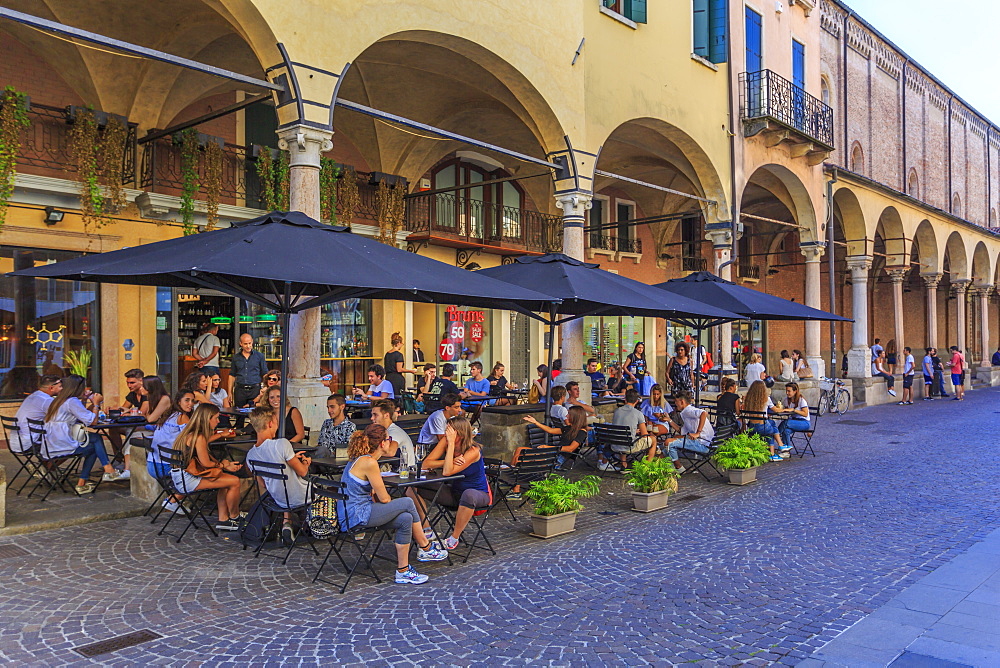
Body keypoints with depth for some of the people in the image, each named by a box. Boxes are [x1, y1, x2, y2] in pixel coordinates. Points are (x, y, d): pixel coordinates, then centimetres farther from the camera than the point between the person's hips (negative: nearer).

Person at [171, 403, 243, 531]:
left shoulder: (190, 433, 11)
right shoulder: (199, 437, -18)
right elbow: (206, 463, -13)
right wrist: (224, 465, 2)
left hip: (182, 476, 11)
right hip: (187, 480, -11)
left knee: (226, 480, 20)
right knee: (235, 481, -10)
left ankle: (223, 519, 18)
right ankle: (234, 517, 11)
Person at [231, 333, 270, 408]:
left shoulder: (259, 356, 5)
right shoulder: (236, 357, 12)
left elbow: (265, 375, 6)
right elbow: (232, 375, 16)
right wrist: (230, 392, 9)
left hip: (255, 390, -2)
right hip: (239, 390, 2)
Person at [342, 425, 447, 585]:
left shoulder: (358, 460, 14)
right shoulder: (369, 463, -18)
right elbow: (384, 498, -12)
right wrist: (395, 503, 9)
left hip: (350, 515, 10)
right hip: (356, 516, -10)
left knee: (405, 518, 0)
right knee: (407, 503, -9)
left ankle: (403, 571, 2)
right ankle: (426, 548, 8)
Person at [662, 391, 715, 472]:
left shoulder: (688, 410, -9)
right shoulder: (685, 413, 22)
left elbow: (704, 413, -29)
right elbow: (683, 433, 20)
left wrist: (697, 433, -27)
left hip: (702, 444, -11)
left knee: (668, 442, -13)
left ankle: (679, 469, 2)